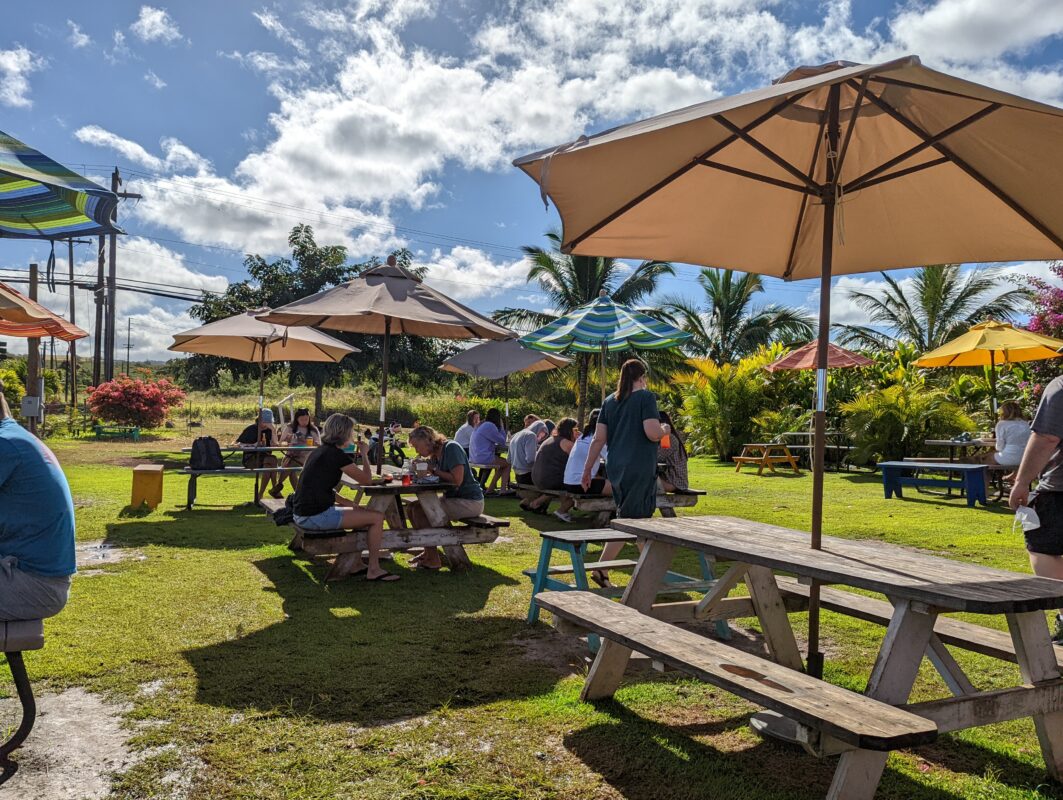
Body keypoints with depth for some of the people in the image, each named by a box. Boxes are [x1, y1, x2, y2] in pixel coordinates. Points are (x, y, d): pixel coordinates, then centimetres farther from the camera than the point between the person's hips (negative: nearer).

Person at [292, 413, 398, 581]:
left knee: (360, 512, 27)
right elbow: (366, 480, -8)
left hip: (301, 514, 10)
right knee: (377, 517, -5)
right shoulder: (337, 454, -13)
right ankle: (374, 570, 4)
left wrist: (349, 503, 13)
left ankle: (356, 564, 29)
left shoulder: (320, 451, 15)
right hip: (315, 516, -10)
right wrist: (364, 454, 7)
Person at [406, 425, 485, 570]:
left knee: (420, 510, -19)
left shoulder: (451, 448, -15)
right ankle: (428, 551, 16)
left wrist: (434, 470, -14)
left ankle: (433, 560, -12)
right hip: (453, 498, 10)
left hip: (470, 502, -10)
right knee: (412, 507, 8)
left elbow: (457, 480, -23)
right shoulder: (435, 456, 12)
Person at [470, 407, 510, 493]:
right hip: (484, 458, -10)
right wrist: (501, 428, 2)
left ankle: (491, 488, 23)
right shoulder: (490, 426, -15)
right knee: (507, 463, 3)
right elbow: (502, 442, -9)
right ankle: (503, 489, 3)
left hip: (475, 457, 10)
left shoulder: (481, 425, 16)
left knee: (501, 464, 24)